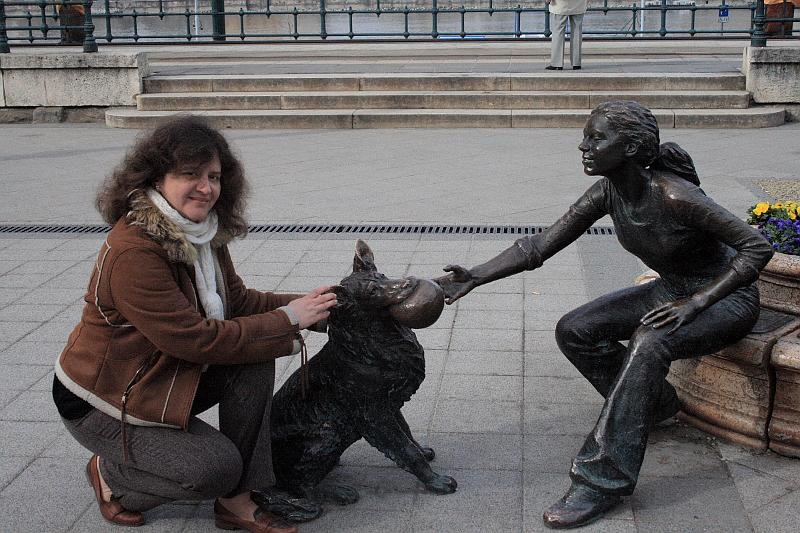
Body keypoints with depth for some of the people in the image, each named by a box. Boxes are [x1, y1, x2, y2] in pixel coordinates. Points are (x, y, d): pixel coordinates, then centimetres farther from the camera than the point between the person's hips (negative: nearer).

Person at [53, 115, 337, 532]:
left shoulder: (204, 232, -3)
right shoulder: (133, 252, -30)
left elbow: (238, 300, 3)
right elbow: (194, 338, -30)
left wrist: (306, 305, -12)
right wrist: (288, 320, -25)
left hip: (171, 377, 8)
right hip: (103, 401, -8)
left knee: (256, 360, -14)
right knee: (217, 466, -20)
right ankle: (111, 474, 10)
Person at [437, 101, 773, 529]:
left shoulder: (673, 196, -31)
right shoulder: (607, 193, -11)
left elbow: (758, 247, -28)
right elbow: (539, 246, -11)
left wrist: (694, 303, -34)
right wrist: (475, 277, -22)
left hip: (727, 297, -7)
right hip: (671, 290, 7)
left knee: (647, 344, -35)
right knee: (574, 331, -8)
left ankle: (602, 481, -28)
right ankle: (655, 405, 13)